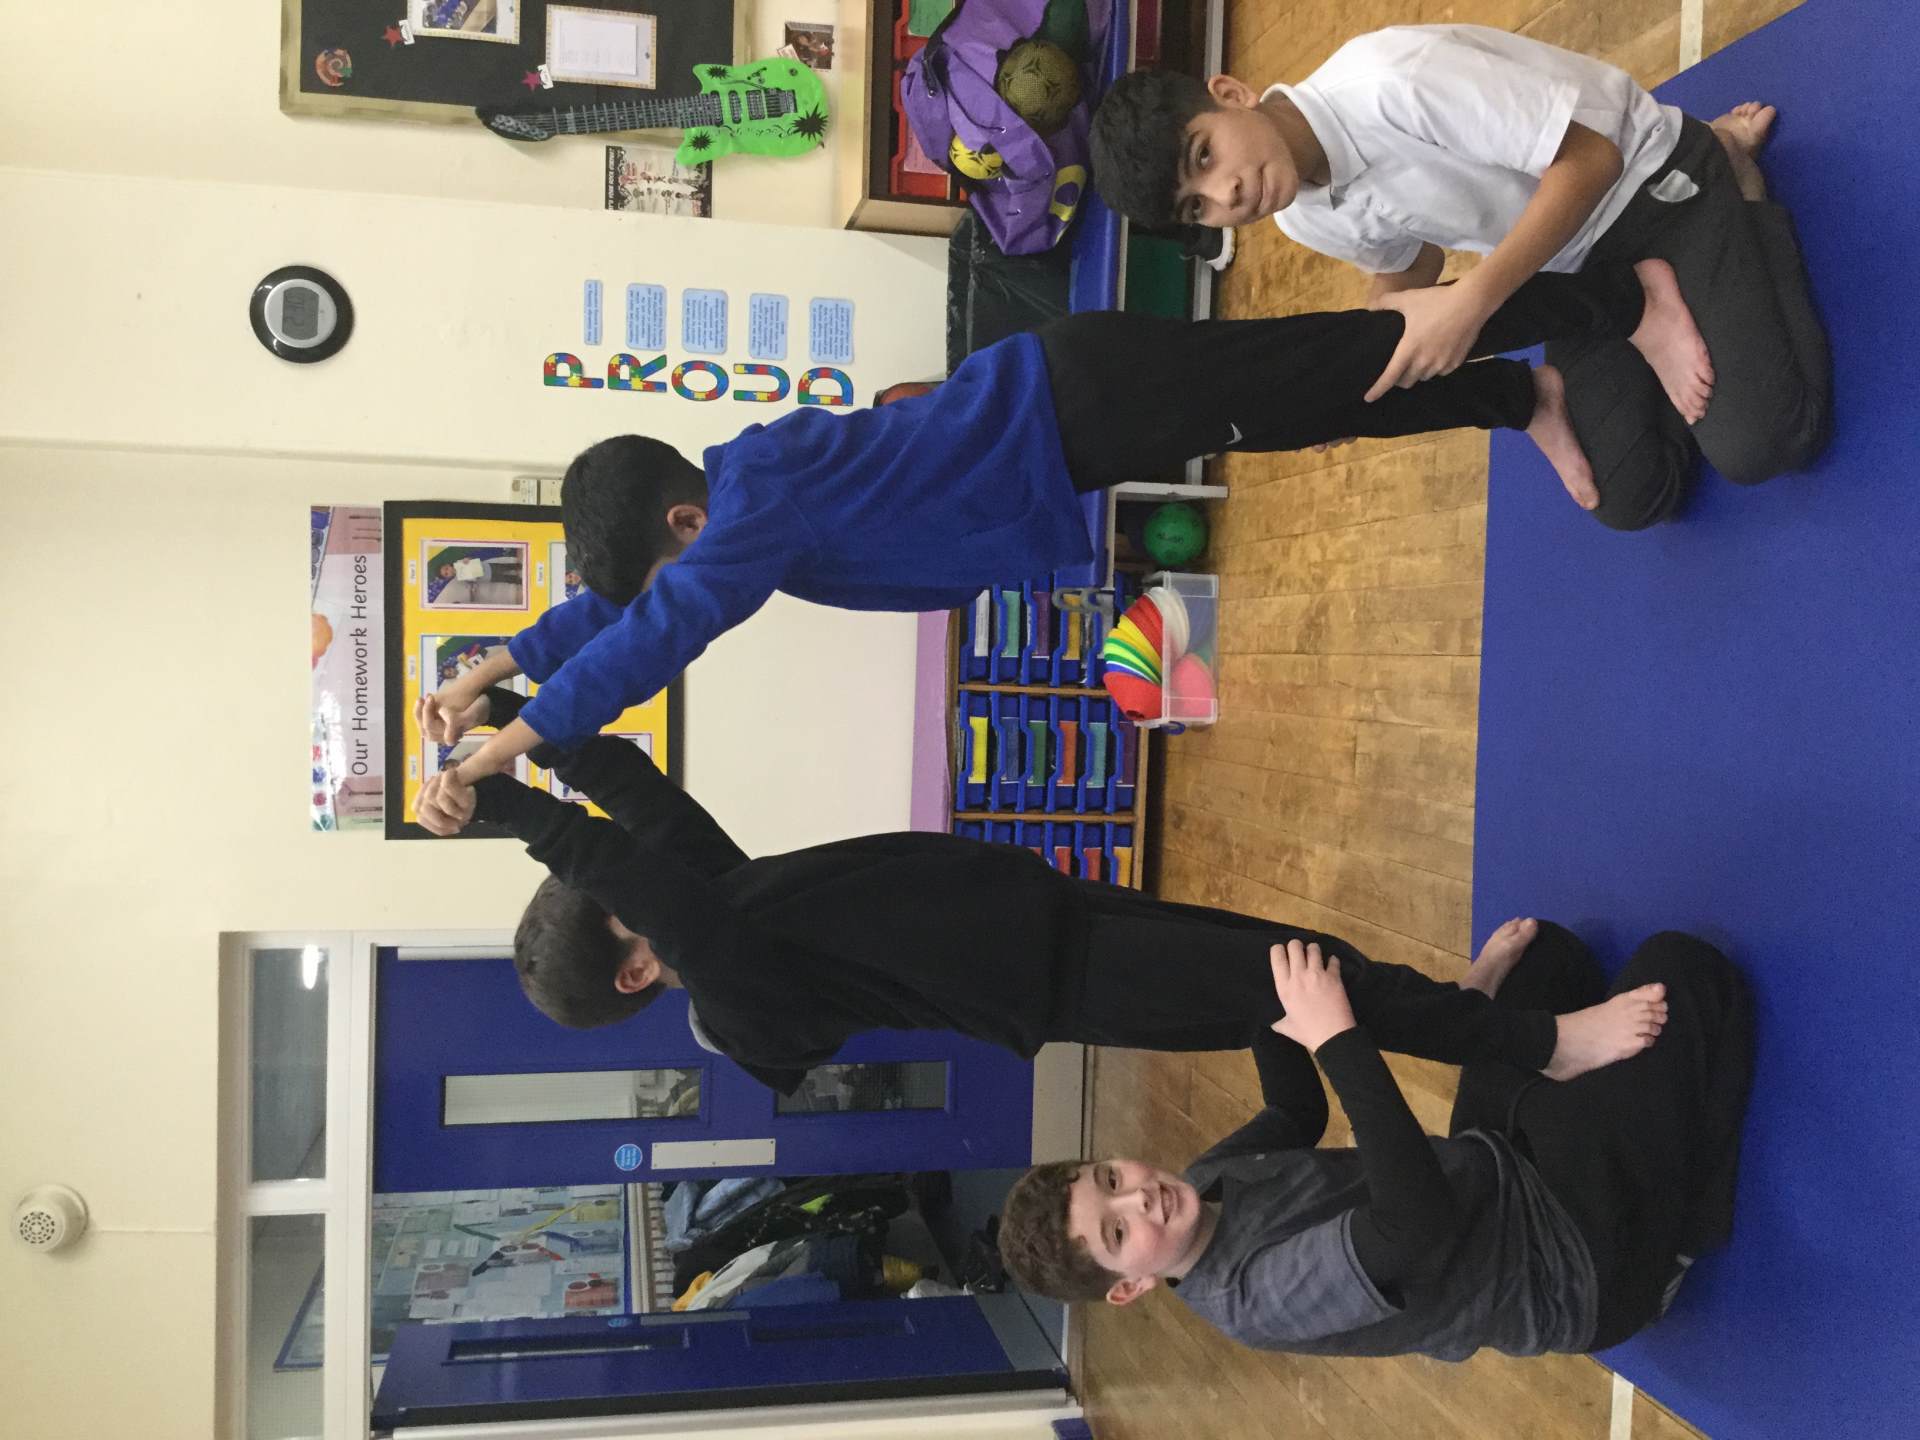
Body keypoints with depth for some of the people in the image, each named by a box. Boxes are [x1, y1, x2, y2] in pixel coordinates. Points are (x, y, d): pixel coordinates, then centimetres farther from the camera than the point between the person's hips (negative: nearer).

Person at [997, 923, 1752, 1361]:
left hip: (1500, 1158, 8)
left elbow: (1295, 1117, 12)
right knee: (1677, 967, -14)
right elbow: (1417, 1223, -45)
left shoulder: (1206, 1183, -5)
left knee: (1546, 947, 15)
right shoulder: (1258, 1295, -32)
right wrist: (1337, 1040, -46)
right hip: (1574, 1262, -8)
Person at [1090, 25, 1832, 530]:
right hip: (1577, 267, 6)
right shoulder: (1306, 219, -8)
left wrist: (1471, 301, -34)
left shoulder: (1391, 76, -33)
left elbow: (1590, 157, -28)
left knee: (1755, 444, -21)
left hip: (1652, 183, -5)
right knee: (1629, 499, -5)